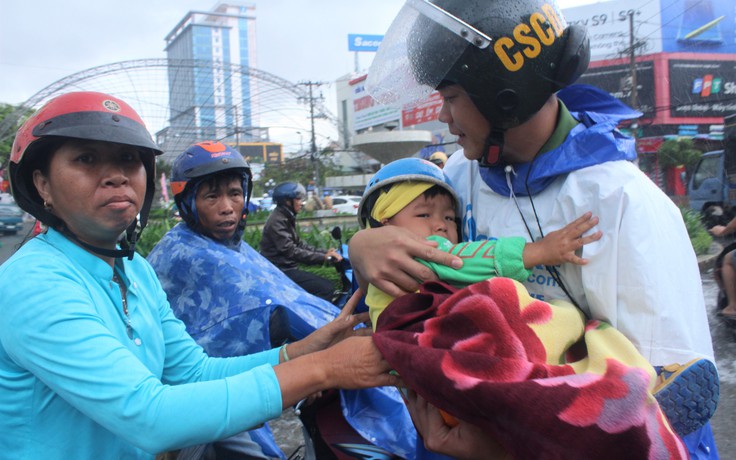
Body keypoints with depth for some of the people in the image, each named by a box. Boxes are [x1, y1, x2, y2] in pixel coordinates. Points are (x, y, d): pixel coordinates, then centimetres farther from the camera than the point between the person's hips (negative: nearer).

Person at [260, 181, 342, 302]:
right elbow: (291, 251, -24)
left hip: (287, 268, 10)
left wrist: (325, 252, 2)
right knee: (326, 288, -19)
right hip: (281, 272, -10)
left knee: (326, 285, 9)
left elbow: (299, 244, 14)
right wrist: (324, 257, -25)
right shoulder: (277, 221, -17)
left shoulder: (287, 218, 16)